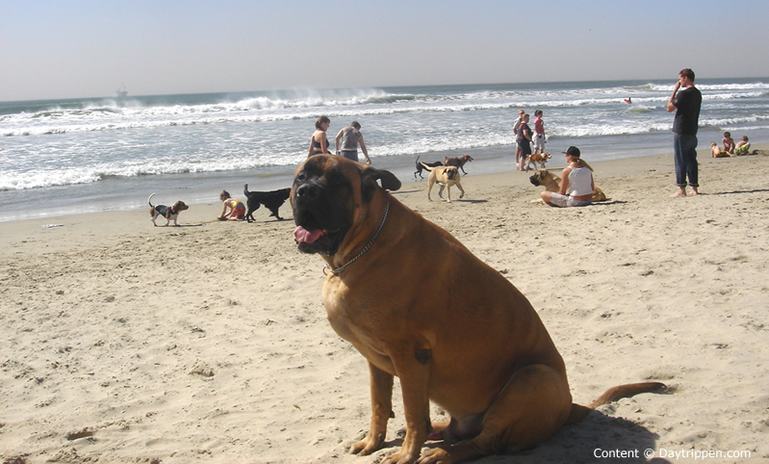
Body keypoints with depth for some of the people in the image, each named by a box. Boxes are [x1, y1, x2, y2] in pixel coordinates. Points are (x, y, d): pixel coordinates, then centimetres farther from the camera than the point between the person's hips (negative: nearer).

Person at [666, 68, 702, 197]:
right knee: (691, 159, 12)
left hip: (681, 131, -8)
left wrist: (674, 90, -9)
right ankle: (694, 188, 15)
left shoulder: (684, 93, -17)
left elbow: (670, 108, -13)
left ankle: (681, 189, -1)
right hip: (692, 131, 8)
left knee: (680, 160, -3)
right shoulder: (697, 93, 12)